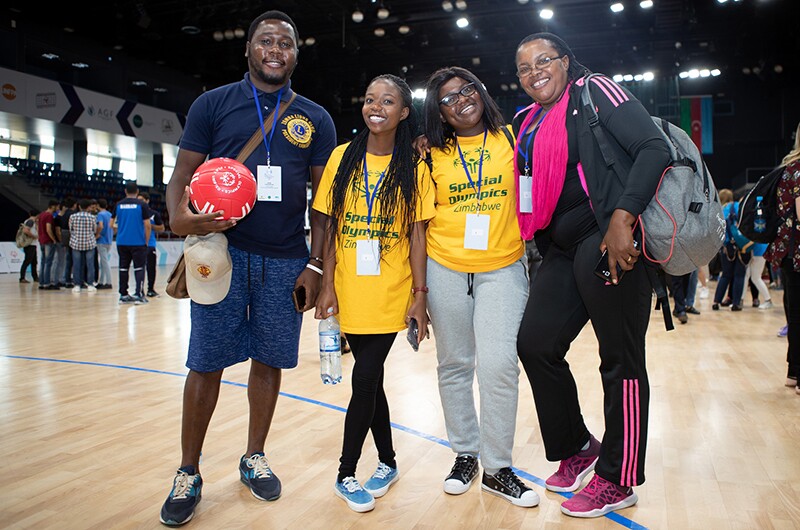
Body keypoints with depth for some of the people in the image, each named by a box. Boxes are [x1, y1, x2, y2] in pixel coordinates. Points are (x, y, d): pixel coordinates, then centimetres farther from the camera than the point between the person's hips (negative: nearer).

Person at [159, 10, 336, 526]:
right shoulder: (213, 104, 6)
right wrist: (180, 218, -19)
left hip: (287, 260, 2)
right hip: (223, 250, -1)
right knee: (206, 363, 1)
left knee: (269, 360, 8)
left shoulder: (315, 119, 10)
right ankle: (189, 474, 17)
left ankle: (254, 458, 28)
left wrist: (315, 264, 1)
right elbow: (182, 176, 4)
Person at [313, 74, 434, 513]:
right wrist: (327, 286, -3)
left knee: (366, 378, -5)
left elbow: (416, 233, -2)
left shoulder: (414, 168, 0)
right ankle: (387, 461, 30)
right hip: (348, 290, 2)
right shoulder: (343, 157, 4)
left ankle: (346, 472, 14)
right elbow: (331, 226, 3)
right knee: (370, 378, 12)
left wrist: (420, 293, -7)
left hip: (391, 293, -2)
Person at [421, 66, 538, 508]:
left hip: (503, 266, -1)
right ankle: (465, 454, 25)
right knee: (454, 364, 8)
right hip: (445, 267, 1)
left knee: (498, 364, -10)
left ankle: (497, 468, 7)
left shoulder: (510, 139, 5)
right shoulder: (433, 154, 5)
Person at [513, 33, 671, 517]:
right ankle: (577, 447, 27)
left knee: (621, 360, 1)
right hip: (564, 251, 8)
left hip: (611, 242, -8)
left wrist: (622, 220, -24)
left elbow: (655, 149, -14)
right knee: (535, 343, 7)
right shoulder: (530, 122, 18)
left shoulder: (595, 92, -3)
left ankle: (619, 480, 16)